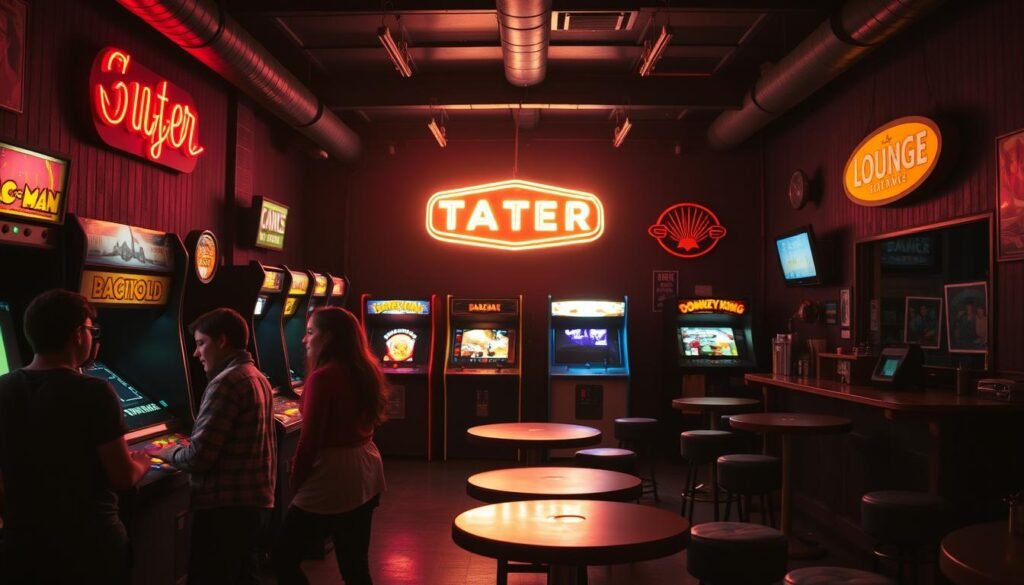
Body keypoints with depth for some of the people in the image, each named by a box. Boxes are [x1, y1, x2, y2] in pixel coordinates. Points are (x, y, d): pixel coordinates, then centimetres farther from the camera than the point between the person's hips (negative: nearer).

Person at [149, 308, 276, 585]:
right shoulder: (257, 378, 12)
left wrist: (169, 453, -2)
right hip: (254, 498, 9)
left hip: (225, 505, -9)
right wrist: (186, 448, 16)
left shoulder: (227, 383, -18)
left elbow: (199, 457, -21)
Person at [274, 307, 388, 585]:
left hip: (332, 480, -8)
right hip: (366, 475, 8)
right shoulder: (366, 371, 7)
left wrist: (297, 481, -2)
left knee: (284, 558, 8)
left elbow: (310, 440, -17)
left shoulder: (322, 377, -18)